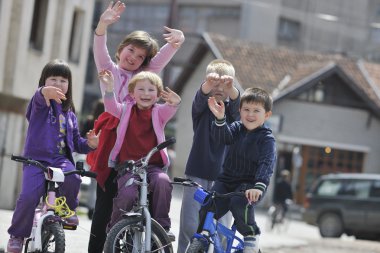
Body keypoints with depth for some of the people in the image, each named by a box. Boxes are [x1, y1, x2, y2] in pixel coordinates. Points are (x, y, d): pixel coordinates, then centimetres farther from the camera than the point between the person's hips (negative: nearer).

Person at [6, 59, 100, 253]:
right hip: (36, 157, -3)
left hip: (60, 159, 3)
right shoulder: (40, 103, 4)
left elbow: (76, 142, 26)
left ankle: (67, 209, -2)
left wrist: (90, 143, 2)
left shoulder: (69, 114, 21)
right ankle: (17, 235, 0)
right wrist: (45, 92, -50)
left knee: (72, 178, -31)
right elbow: (39, 99, -24)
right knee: (29, 196, -23)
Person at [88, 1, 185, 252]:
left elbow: (164, 55, 2)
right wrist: (103, 25, -27)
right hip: (113, 139, -2)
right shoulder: (110, 70, 11)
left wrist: (178, 40, -20)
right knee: (106, 198, -1)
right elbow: (100, 50, -8)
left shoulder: (146, 74, 16)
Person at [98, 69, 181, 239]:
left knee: (163, 182, -30)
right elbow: (112, 107, -9)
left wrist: (174, 103, -38)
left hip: (153, 165, 1)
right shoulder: (126, 110, 10)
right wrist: (109, 88, -29)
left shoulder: (159, 112, 10)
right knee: (128, 193, -27)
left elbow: (169, 110, -12)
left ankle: (162, 226, -16)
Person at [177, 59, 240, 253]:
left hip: (223, 175, 1)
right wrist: (209, 83, -46)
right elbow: (201, 97, -21)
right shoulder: (201, 106, 3)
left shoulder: (231, 108, 5)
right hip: (197, 172, -1)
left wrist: (230, 87, -44)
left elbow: (236, 101, -19)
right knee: (189, 225, -3)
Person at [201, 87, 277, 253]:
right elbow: (222, 136, -13)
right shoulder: (237, 128, 7)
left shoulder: (267, 139, -8)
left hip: (249, 184, -4)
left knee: (240, 203, -34)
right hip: (227, 180, 5)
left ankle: (251, 235, -10)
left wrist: (259, 186, -37)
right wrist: (220, 119, -33)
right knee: (207, 209, -13)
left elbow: (266, 164, -20)